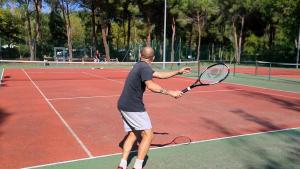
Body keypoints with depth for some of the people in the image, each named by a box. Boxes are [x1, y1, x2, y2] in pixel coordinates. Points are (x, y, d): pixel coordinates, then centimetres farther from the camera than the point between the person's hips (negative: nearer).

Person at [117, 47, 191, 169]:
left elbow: (160, 74, 20)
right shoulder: (145, 67, -14)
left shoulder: (140, 65, 15)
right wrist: (170, 92, -28)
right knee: (148, 135, -2)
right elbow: (151, 86, -32)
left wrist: (178, 72, 19)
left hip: (123, 105, 10)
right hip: (133, 107, -10)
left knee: (133, 134, 18)